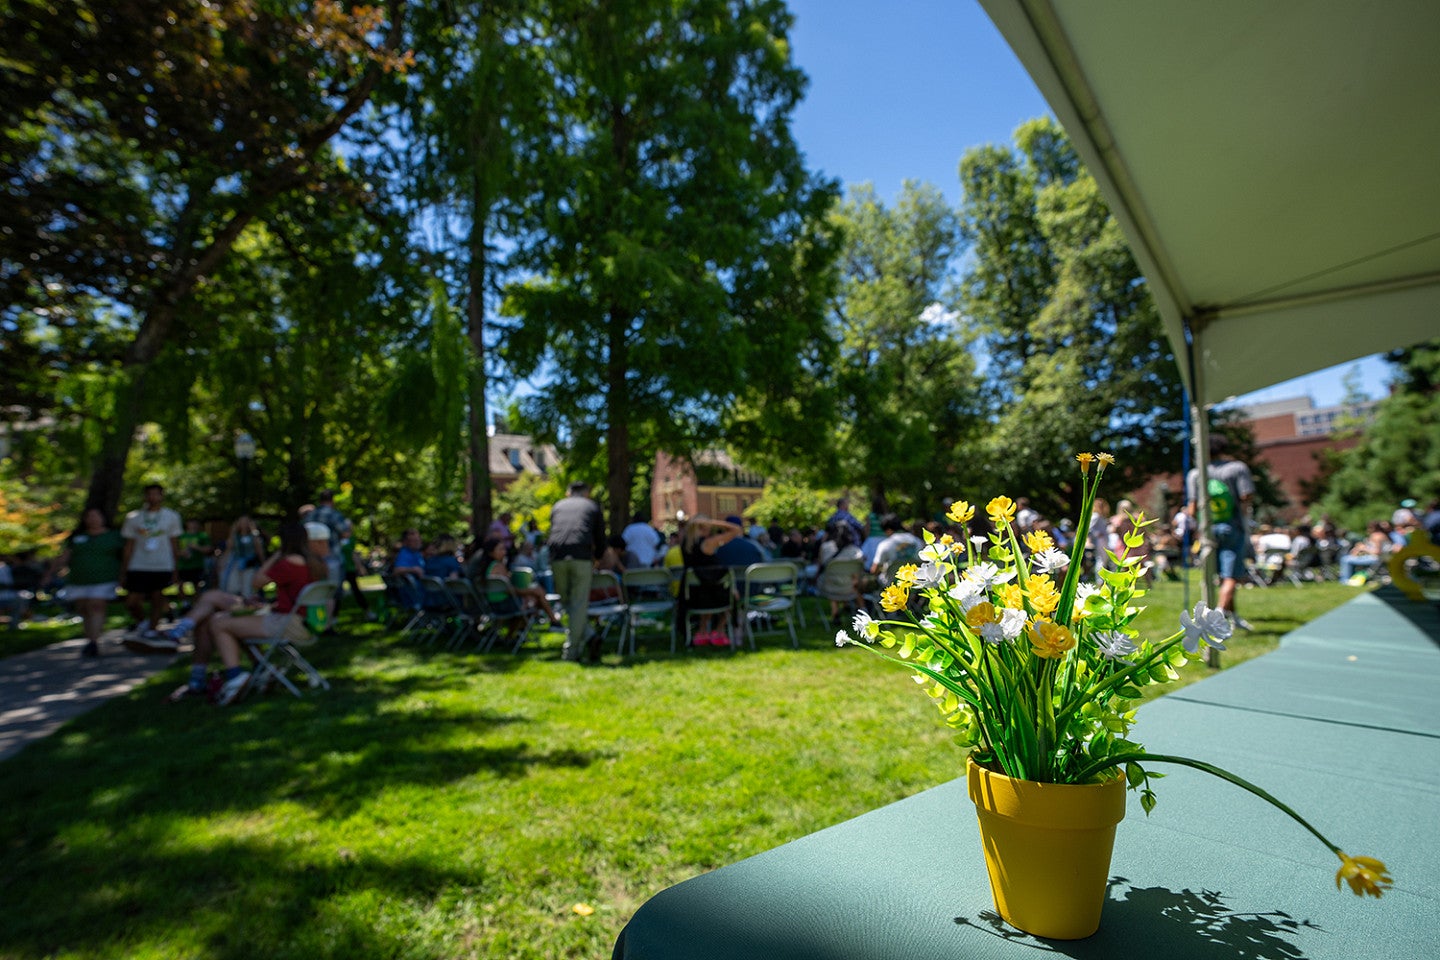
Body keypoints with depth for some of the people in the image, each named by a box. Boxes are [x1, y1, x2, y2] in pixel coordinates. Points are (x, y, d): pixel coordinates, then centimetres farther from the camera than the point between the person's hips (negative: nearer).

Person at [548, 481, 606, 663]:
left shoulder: (557, 506, 26)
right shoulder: (593, 507, 20)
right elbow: (600, 539, 20)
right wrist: (595, 559, 38)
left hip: (557, 557, 2)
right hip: (582, 557, -2)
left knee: (566, 601, 17)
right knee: (578, 604, 4)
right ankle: (571, 651, 5)